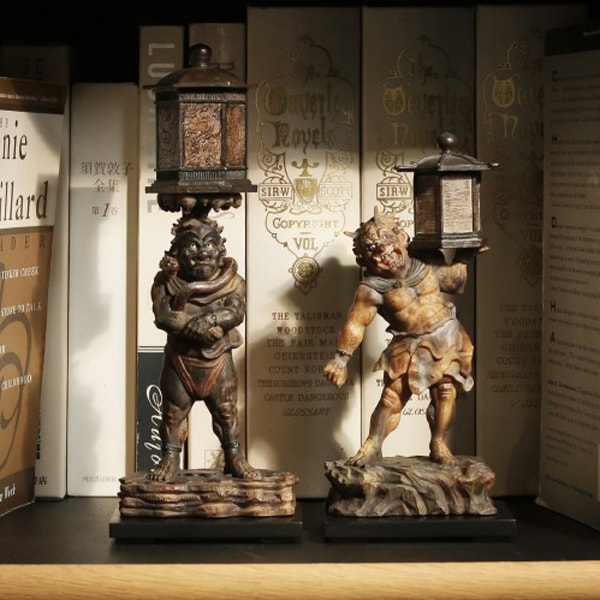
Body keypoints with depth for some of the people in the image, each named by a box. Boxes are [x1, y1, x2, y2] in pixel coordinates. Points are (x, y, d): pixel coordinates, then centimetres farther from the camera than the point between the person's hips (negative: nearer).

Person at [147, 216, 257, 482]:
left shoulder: (231, 280, -1)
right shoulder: (166, 281, -2)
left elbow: (236, 312, -15)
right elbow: (162, 316, -15)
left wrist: (209, 319, -31)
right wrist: (194, 327, -27)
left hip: (218, 359, 0)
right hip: (179, 359, 0)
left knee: (226, 410, 3)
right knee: (174, 411, 3)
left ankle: (234, 458, 11)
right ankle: (169, 459, 11)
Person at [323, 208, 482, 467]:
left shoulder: (426, 264, -1)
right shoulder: (372, 289, -13)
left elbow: (454, 280, 18)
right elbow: (355, 323, -12)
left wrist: (463, 257, 8)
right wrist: (341, 357, -15)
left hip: (446, 338, 3)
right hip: (409, 346, -3)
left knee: (445, 392, 1)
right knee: (392, 395, -5)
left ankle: (439, 445, 15)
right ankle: (372, 446, 7)